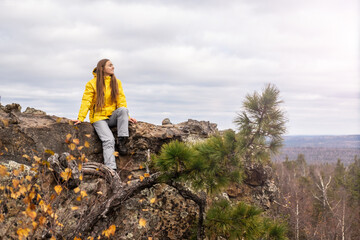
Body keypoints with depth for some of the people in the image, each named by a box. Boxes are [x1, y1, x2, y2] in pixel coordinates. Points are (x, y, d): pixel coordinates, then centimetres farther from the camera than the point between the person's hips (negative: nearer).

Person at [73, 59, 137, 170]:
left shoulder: (117, 82, 9)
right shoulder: (92, 83, -1)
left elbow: (121, 100, 8)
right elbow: (86, 101, -6)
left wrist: (126, 116, -4)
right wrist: (81, 118, -17)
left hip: (112, 117, 3)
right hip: (99, 118, -3)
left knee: (123, 109, -30)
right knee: (109, 140, -25)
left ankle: (121, 141, -25)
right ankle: (111, 169, -31)